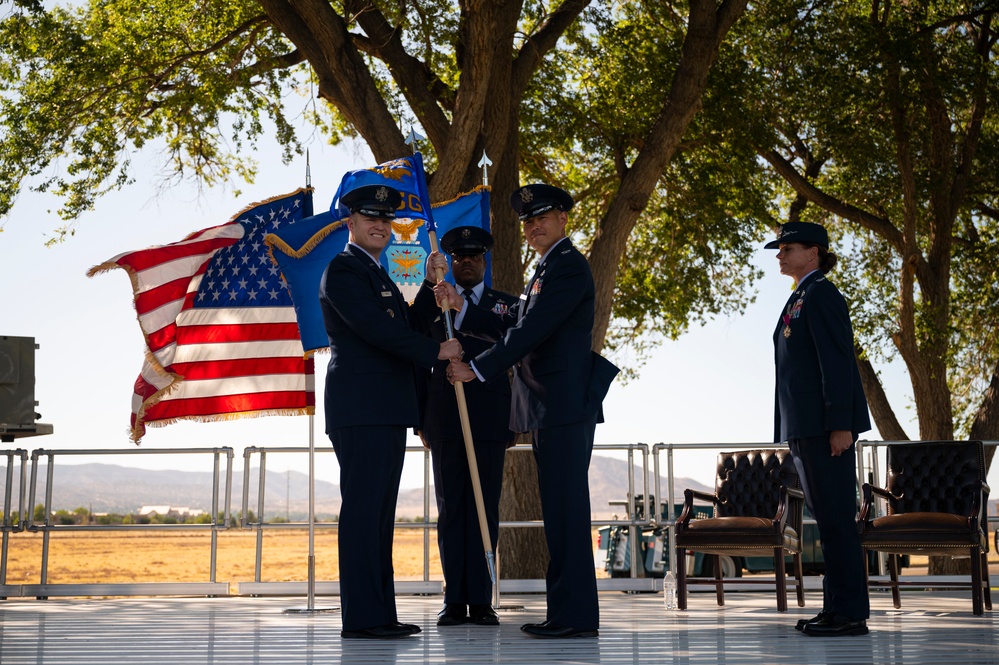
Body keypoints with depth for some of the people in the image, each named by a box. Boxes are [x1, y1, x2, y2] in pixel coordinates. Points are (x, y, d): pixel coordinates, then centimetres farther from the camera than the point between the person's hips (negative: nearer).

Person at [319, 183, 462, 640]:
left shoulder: (380, 276, 25)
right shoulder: (342, 269, -5)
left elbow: (405, 327, 19)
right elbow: (375, 328, -17)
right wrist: (436, 351, -12)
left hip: (387, 413, 10)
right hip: (360, 409, -10)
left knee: (380, 513, 9)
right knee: (363, 509, -10)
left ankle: (381, 613, 13)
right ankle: (362, 617, -8)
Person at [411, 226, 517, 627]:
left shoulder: (508, 305, 12)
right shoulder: (431, 300, 13)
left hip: (491, 421, 0)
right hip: (445, 423, 0)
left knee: (485, 509, 0)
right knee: (450, 509, 2)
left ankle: (481, 600, 3)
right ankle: (455, 601, 5)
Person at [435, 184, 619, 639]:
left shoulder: (568, 266, -9)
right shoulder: (546, 269, 23)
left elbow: (533, 330, -17)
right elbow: (512, 327, 20)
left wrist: (478, 369, -15)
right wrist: (462, 308, 10)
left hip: (566, 406, -10)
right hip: (548, 408, 10)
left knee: (565, 506, -10)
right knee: (559, 508, 10)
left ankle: (575, 614, -7)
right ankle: (566, 611, 16)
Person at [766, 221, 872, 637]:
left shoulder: (821, 295, -7)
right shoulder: (799, 299, 21)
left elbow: (837, 362, -15)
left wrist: (840, 426, -20)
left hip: (826, 426, -10)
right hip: (804, 428, 10)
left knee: (836, 517, -8)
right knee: (826, 518, 10)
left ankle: (850, 613, -4)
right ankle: (838, 609, 15)